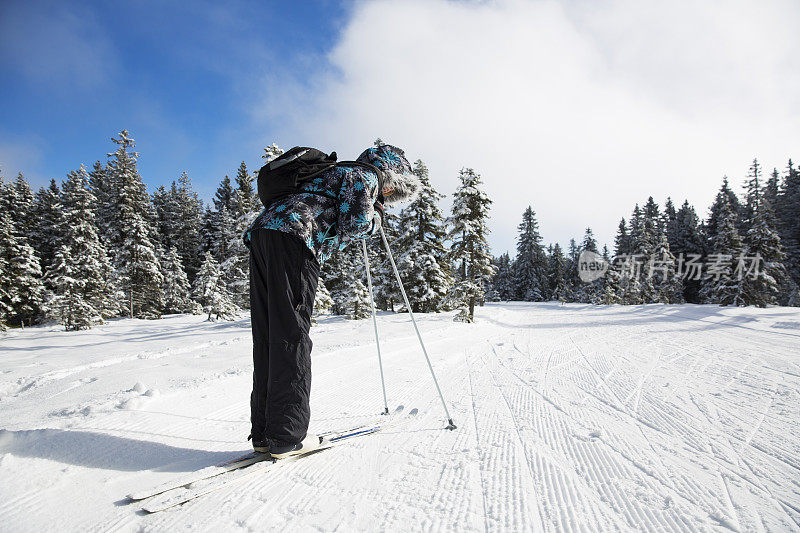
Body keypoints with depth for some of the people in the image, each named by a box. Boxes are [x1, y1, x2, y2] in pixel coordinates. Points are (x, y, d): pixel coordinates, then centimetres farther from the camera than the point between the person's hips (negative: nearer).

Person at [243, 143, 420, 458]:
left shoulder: (337, 173, 36)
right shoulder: (365, 175, 8)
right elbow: (355, 224, -8)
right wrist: (374, 220, 13)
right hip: (291, 237, -9)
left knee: (268, 337, 6)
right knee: (292, 335, -9)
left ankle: (264, 433, 10)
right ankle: (287, 437, -7)